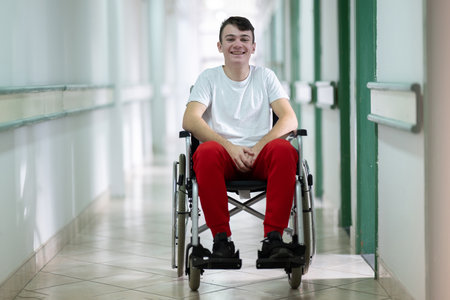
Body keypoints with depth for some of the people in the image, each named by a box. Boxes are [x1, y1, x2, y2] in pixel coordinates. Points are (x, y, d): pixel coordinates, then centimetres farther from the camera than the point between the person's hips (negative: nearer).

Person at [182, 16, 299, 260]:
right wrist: (230, 147, -18)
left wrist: (258, 147, -15)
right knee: (207, 153, -35)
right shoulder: (209, 78, 12)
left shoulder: (265, 77, 15)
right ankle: (221, 238, -28)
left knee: (283, 150, -32)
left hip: (260, 156, 1)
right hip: (224, 154, -1)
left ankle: (273, 238, -30)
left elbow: (290, 119, 2)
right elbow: (190, 120, -5)